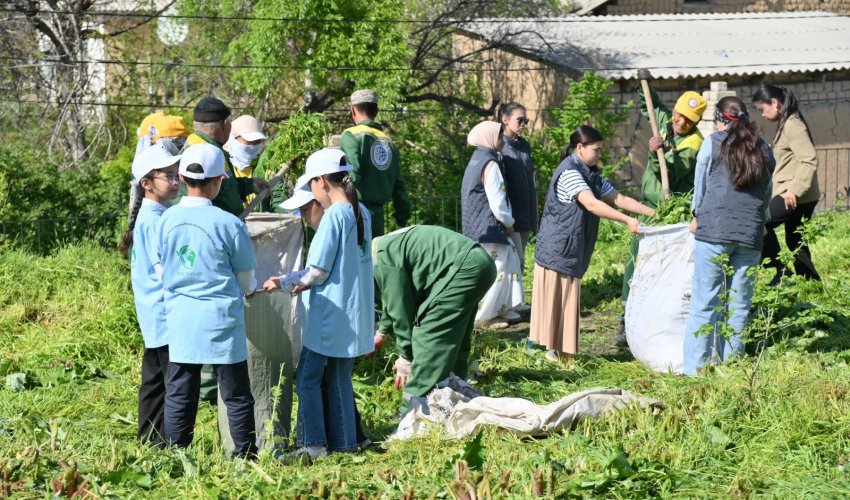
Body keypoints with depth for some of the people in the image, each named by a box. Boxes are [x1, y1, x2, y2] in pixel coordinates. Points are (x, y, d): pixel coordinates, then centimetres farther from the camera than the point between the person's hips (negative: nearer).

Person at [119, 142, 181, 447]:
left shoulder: (146, 217, 12)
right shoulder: (157, 221, -17)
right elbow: (166, 271, -20)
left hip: (154, 317, 10)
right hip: (167, 313, -10)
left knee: (154, 380, 15)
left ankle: (149, 440, 22)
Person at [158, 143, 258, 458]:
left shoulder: (167, 220, -1)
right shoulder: (228, 223, -13)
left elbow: (162, 269, 11)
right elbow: (247, 278, -1)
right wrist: (242, 290, 22)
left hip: (179, 319, 4)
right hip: (221, 320, -4)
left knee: (179, 395, 10)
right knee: (236, 394, 6)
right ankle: (245, 454, 9)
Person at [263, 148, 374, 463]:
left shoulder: (334, 216, -18)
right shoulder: (361, 213, 7)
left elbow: (318, 271, -17)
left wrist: (284, 282, -2)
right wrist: (304, 283, 14)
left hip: (328, 314, -8)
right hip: (354, 315, 8)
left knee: (308, 378, 0)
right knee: (339, 380, 14)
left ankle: (313, 444, -4)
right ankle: (343, 443, 16)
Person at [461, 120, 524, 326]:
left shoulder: (477, 160, 13)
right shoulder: (490, 164, -17)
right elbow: (497, 203, -19)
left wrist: (506, 223, 16)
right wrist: (509, 223, -3)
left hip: (477, 227, 10)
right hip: (489, 229, -10)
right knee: (494, 270, -3)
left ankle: (500, 310, 19)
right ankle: (485, 314, 3)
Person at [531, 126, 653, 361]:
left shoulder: (591, 175, 16)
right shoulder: (569, 172, -15)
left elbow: (619, 199, 15)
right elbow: (592, 204, -25)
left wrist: (653, 212, 6)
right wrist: (627, 221, -28)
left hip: (572, 251, 9)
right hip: (557, 248, -9)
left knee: (567, 301, 10)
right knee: (553, 299, -6)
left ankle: (562, 351, 14)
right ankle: (550, 351, -3)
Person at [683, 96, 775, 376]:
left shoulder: (713, 144, 2)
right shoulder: (764, 151, 12)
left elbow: (700, 185, 10)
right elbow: (767, 193, 17)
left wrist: (697, 217, 26)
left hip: (714, 229, -3)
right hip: (751, 234, 3)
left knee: (705, 303, -2)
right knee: (739, 305, 7)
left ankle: (695, 368, -3)